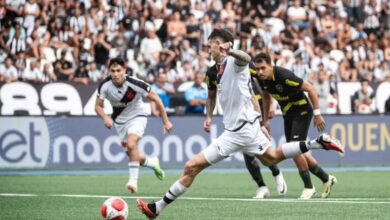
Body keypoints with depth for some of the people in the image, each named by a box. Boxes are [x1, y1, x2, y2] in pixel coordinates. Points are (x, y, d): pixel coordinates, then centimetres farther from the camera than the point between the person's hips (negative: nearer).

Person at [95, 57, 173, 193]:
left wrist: (165, 121, -13)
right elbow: (98, 106, -8)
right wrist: (105, 117, -30)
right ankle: (153, 163, 38)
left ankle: (133, 180, -25)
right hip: (120, 120, 4)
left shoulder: (134, 84, -28)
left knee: (131, 145, -30)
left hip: (137, 116, -4)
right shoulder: (105, 86, -21)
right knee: (133, 156, 7)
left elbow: (155, 99, -17)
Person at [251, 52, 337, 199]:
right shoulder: (261, 79, -8)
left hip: (302, 111, -8)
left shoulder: (284, 76, -30)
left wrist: (317, 114, -23)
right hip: (288, 114, 8)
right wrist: (265, 119, 14)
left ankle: (308, 187, -1)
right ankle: (326, 178, 26)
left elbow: (310, 89, -24)